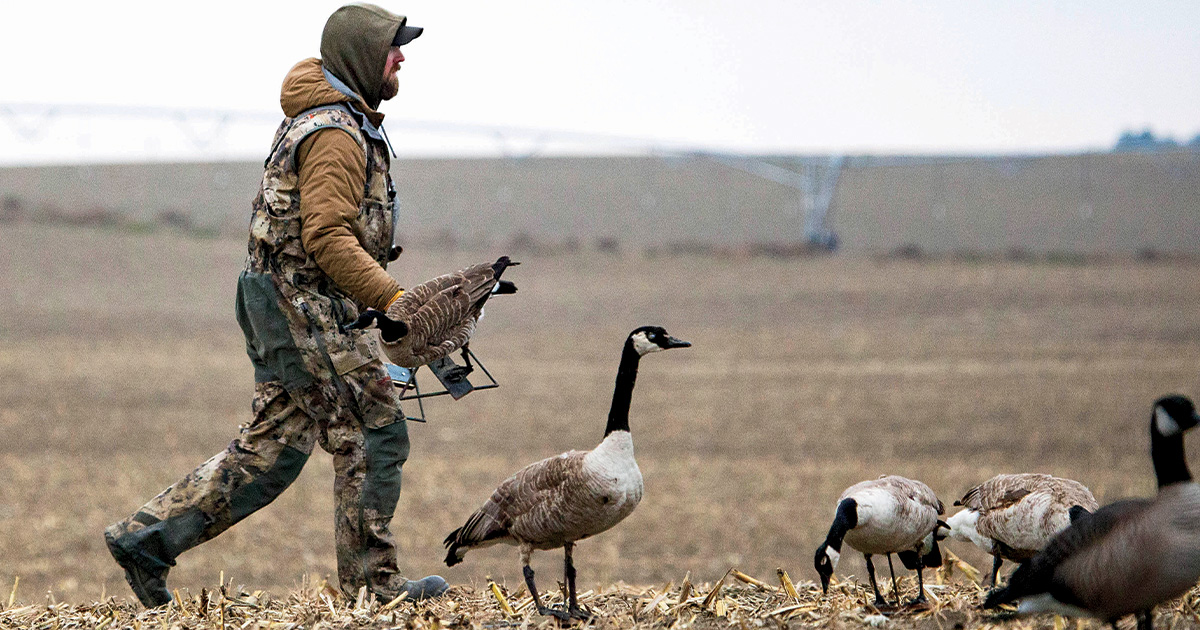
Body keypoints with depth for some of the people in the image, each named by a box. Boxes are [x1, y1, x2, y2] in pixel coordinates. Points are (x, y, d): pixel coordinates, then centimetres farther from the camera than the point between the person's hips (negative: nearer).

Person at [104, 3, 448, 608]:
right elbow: (328, 239, -25)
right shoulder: (336, 134, -16)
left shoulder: (320, 118, 18)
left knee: (271, 448, 10)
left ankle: (144, 537, 10)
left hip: (286, 308, 10)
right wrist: (393, 299, -26)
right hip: (305, 309, -10)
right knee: (375, 432, -4)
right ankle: (371, 580, 1)